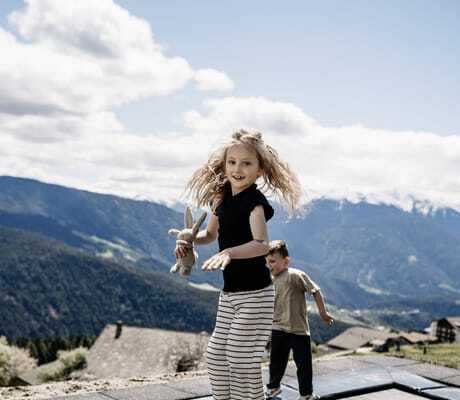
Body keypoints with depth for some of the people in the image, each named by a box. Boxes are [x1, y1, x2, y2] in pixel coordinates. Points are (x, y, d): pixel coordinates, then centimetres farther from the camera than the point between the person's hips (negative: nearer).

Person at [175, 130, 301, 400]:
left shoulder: (255, 201, -17)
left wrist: (228, 252, -49)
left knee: (243, 361, -6)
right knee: (217, 356, 12)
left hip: (254, 293, -8)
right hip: (230, 292, 8)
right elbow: (211, 234, 22)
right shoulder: (222, 198, 6)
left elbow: (262, 244, -33)